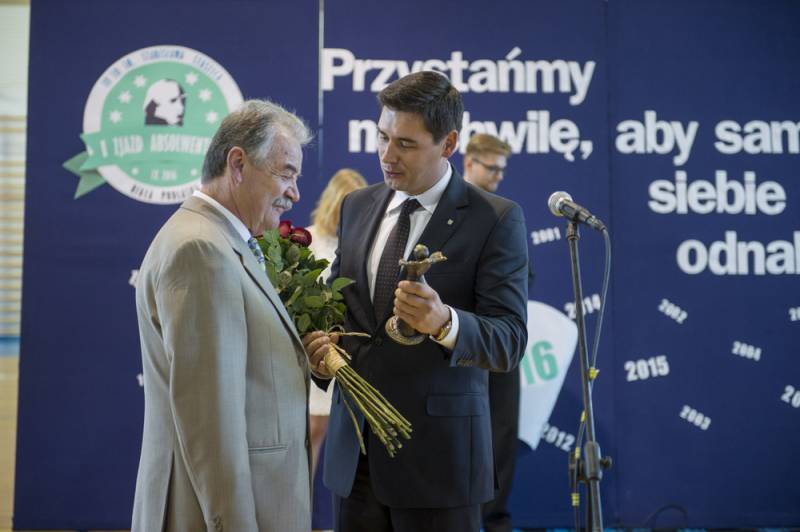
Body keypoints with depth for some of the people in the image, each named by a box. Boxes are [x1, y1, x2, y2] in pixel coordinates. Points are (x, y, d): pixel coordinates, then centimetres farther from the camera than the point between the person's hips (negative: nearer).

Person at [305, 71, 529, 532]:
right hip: (354, 449, 5)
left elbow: (509, 341, -14)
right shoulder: (357, 206, 9)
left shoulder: (496, 219, -8)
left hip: (437, 453, -5)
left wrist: (444, 322, -33)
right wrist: (324, 342, -5)